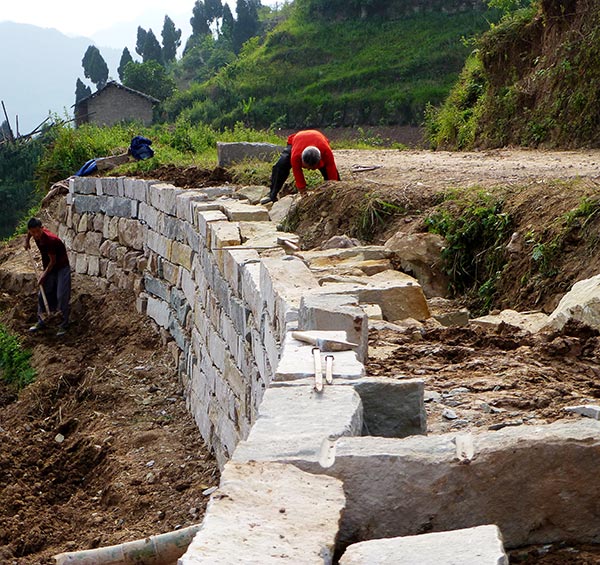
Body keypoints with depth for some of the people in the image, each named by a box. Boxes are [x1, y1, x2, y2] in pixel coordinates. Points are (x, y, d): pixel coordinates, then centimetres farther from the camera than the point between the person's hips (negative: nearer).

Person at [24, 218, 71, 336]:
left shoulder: (51, 240, -30)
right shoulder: (36, 235, -11)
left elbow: (53, 261, -21)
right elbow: (30, 232, 17)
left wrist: (44, 275, -14)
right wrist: (27, 240, 14)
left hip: (62, 268, -8)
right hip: (49, 268, 8)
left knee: (62, 297, -10)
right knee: (42, 295, 11)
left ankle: (64, 325, -3)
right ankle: (41, 322, 23)